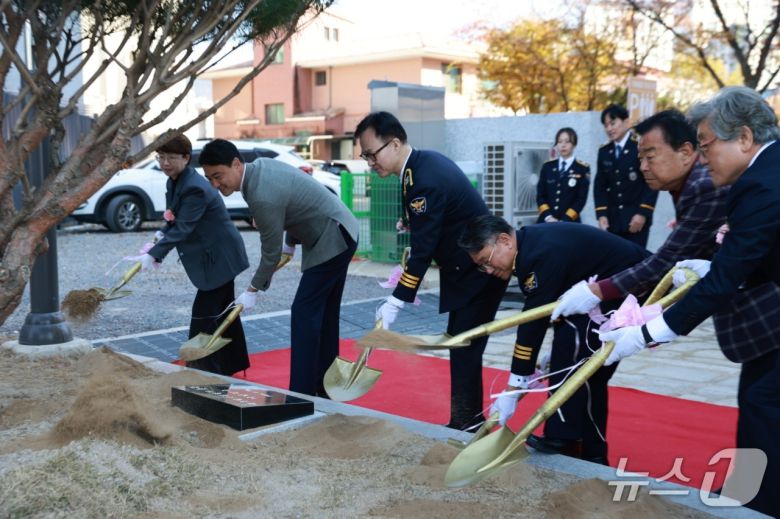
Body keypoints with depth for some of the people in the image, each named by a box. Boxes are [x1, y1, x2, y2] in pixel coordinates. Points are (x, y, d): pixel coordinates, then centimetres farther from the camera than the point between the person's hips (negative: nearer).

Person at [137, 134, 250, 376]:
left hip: (219, 257, -10)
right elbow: (173, 222, 11)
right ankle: (231, 364, 30)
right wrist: (159, 238, -7)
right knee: (221, 312, 18)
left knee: (205, 314, -6)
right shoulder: (174, 182, 5)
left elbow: (182, 229, -29)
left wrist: (154, 255, -32)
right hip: (216, 256, 10)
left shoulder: (195, 188, -25)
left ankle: (202, 367, 3)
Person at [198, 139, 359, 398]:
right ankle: (324, 388, 22)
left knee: (304, 313, -10)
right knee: (324, 312, 14)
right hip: (336, 236, 10)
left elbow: (272, 252, -16)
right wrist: (290, 242, 18)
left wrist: (253, 290, -3)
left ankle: (302, 393, -7)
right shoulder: (261, 165, 1)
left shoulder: (263, 197, -27)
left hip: (332, 240, -10)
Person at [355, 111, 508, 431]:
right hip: (469, 267, 10)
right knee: (461, 347, 15)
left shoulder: (426, 180, -26)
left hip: (477, 272, -10)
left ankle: (466, 425, 4)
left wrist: (395, 303, -23)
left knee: (464, 350, -5)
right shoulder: (424, 162, 4)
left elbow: (422, 250, -26)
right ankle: (468, 422, 26)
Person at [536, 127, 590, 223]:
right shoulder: (547, 166, 10)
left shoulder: (583, 169, 2)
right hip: (546, 222, 2)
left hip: (569, 223, -2)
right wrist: (548, 217, -9)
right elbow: (540, 195, 7)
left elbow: (581, 199, -3)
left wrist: (564, 221, -13)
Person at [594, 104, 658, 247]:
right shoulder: (604, 151, 12)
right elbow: (600, 185, 11)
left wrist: (643, 213, -13)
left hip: (637, 218, -5)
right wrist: (601, 214, -1)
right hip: (612, 219, 5)